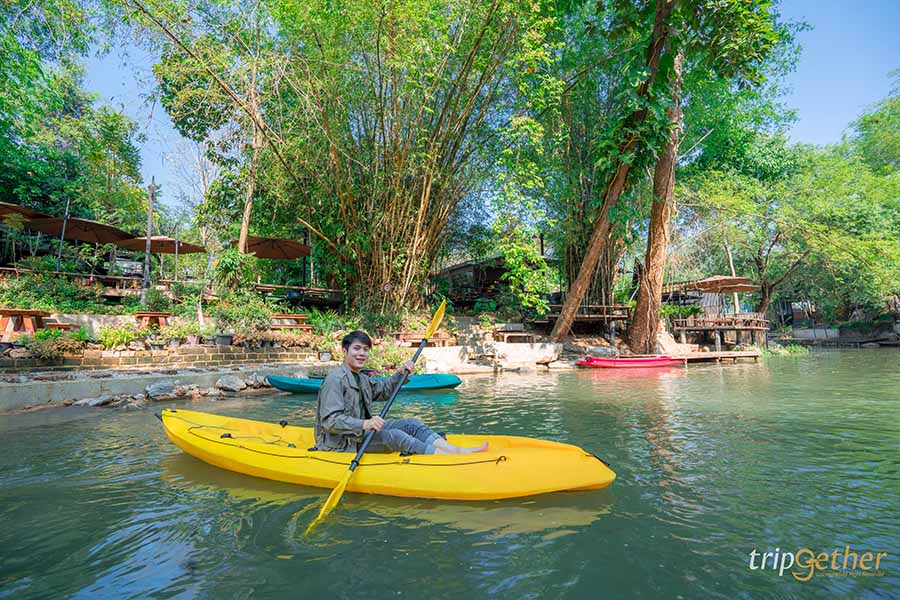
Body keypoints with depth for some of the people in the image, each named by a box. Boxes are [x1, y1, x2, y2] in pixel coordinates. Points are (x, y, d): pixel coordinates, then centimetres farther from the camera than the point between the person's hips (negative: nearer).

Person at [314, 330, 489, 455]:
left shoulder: (361, 379, 13)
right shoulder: (335, 380, -17)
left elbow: (383, 390, 27)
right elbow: (330, 421, -25)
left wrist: (401, 374, 10)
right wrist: (364, 424, -38)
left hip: (362, 431, 9)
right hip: (340, 444, -9)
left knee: (412, 424, -7)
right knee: (394, 436, -29)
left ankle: (455, 450, -20)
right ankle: (451, 458, -34)